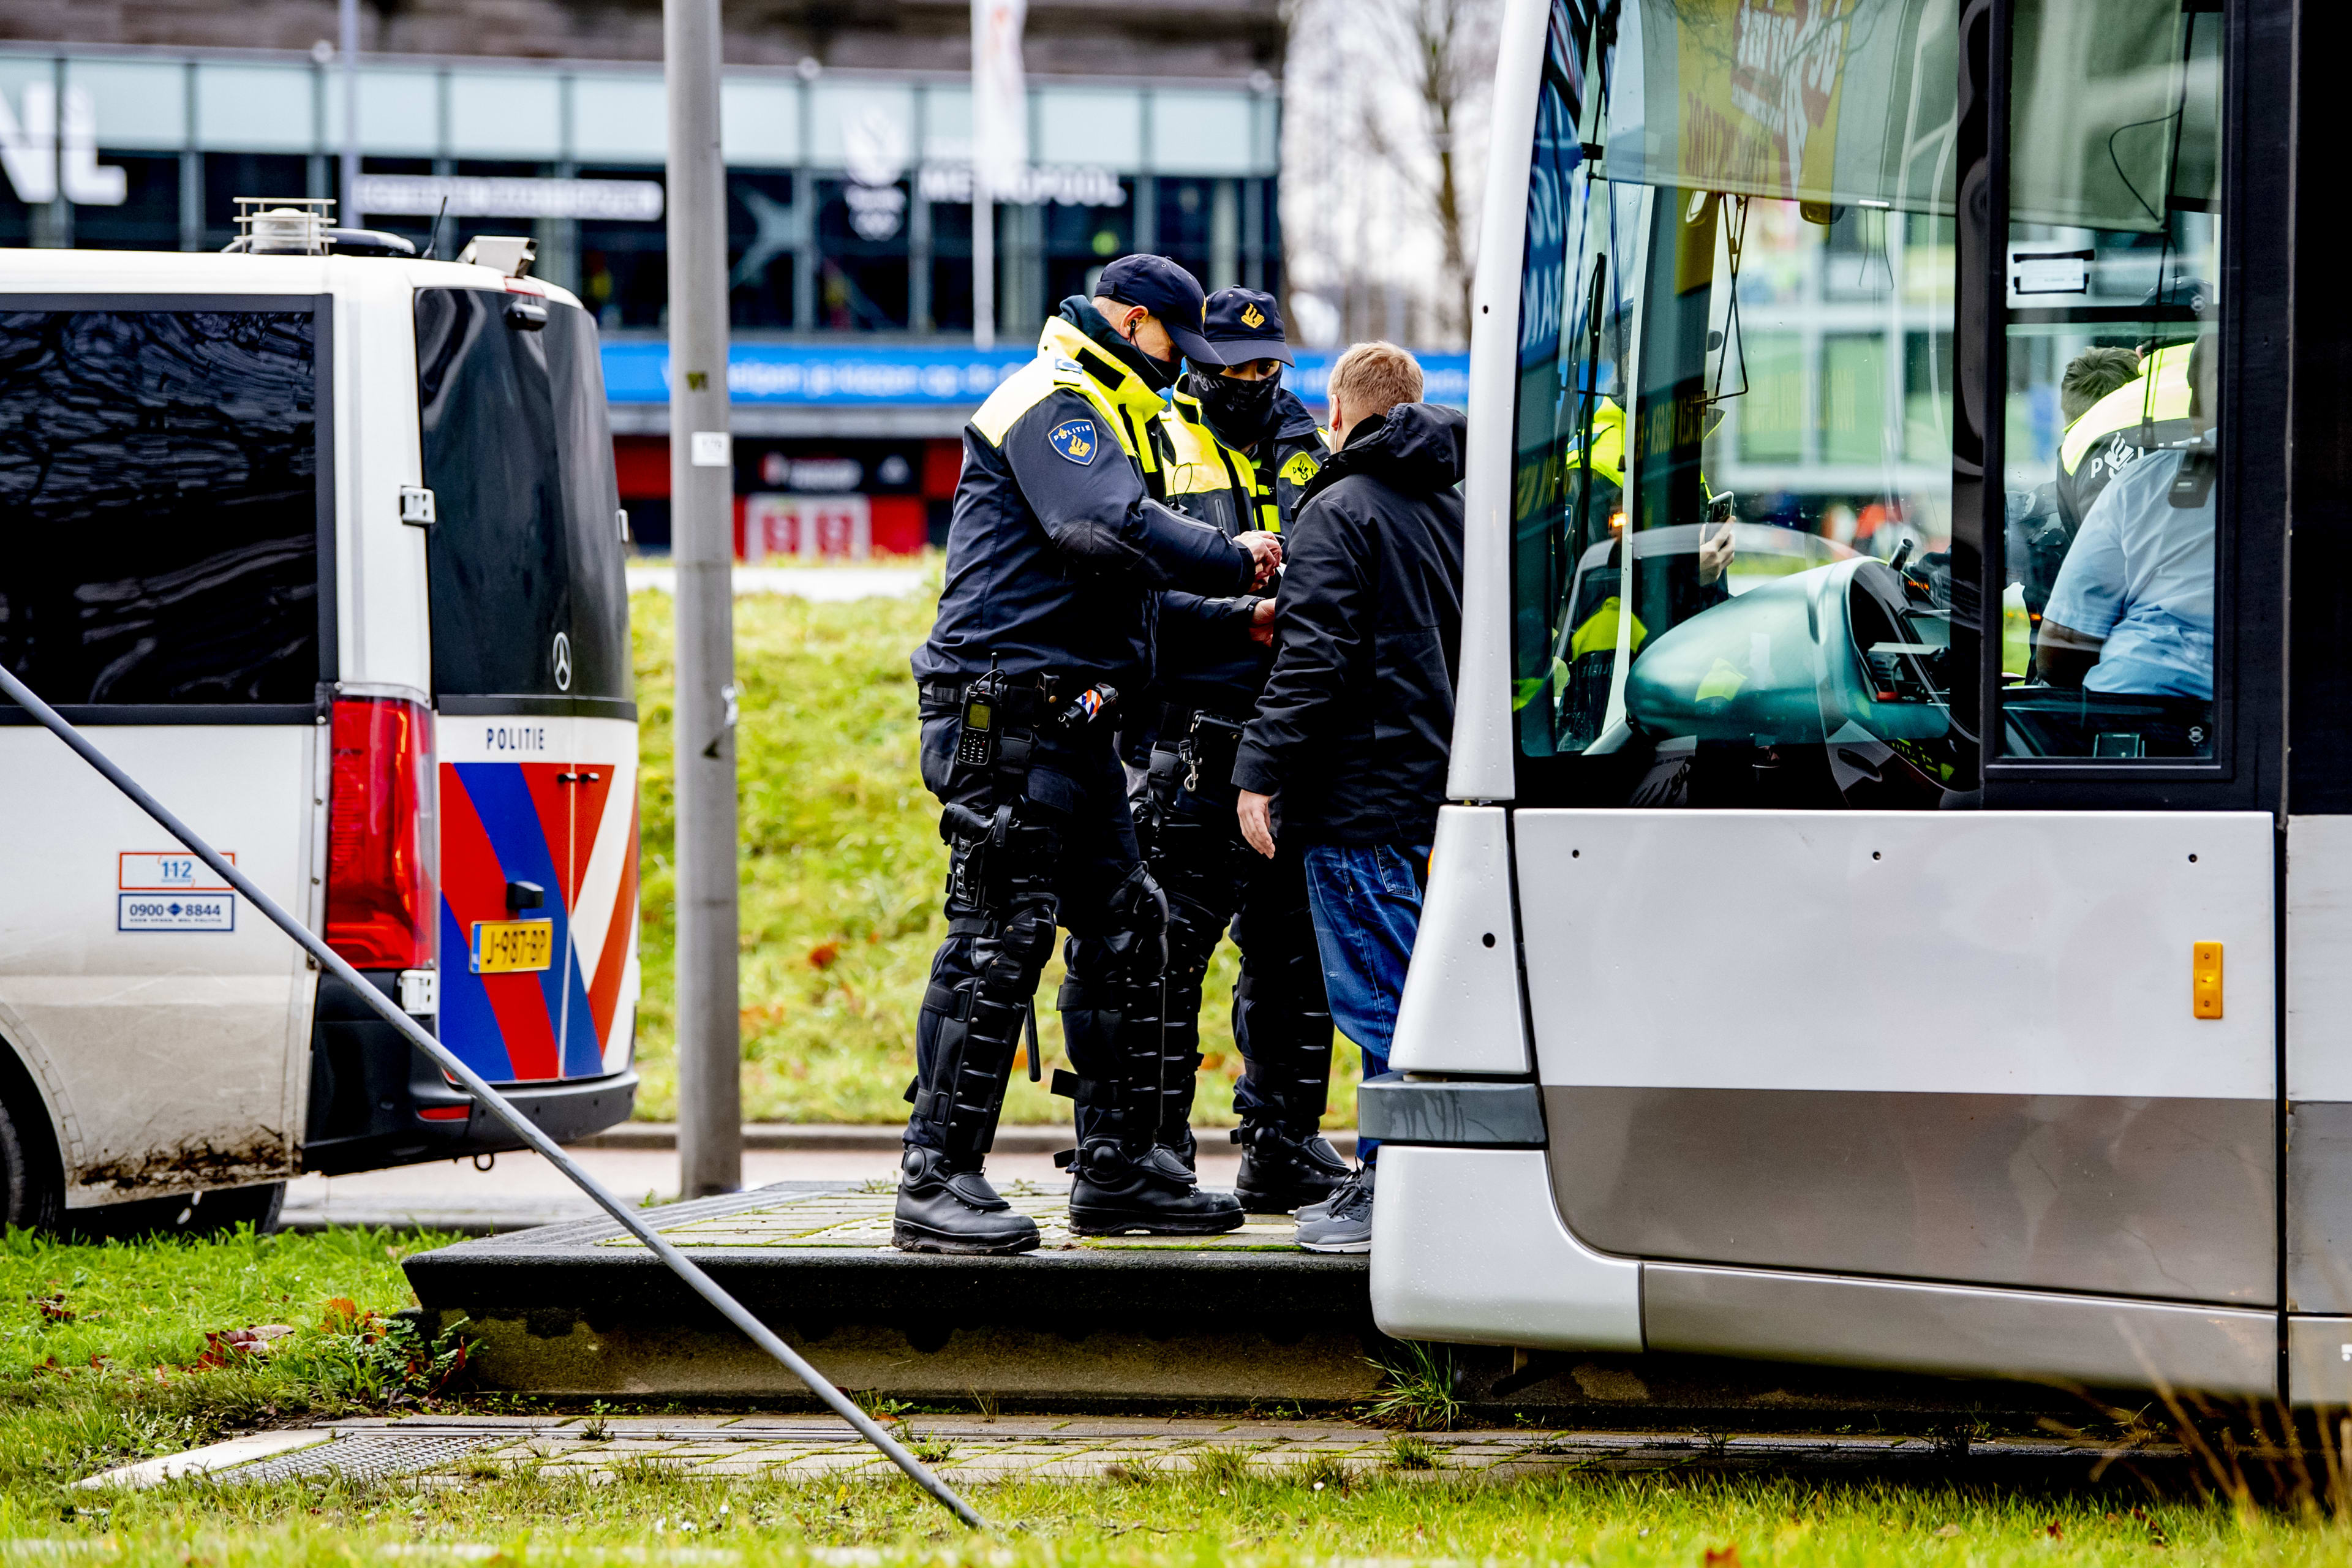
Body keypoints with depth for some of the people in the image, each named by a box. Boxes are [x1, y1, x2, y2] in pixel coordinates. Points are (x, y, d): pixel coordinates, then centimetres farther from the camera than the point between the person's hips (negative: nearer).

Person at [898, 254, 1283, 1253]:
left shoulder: (1097, 419, 26)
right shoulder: (1050, 405, -8)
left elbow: (1128, 601, 29)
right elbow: (1112, 532, -25)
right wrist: (1236, 562, -15)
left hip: (1068, 722, 11)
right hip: (1005, 716, -11)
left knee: (1123, 929, 11)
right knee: (1000, 937, -12)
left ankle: (1117, 1168, 17)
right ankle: (936, 1181, -11)